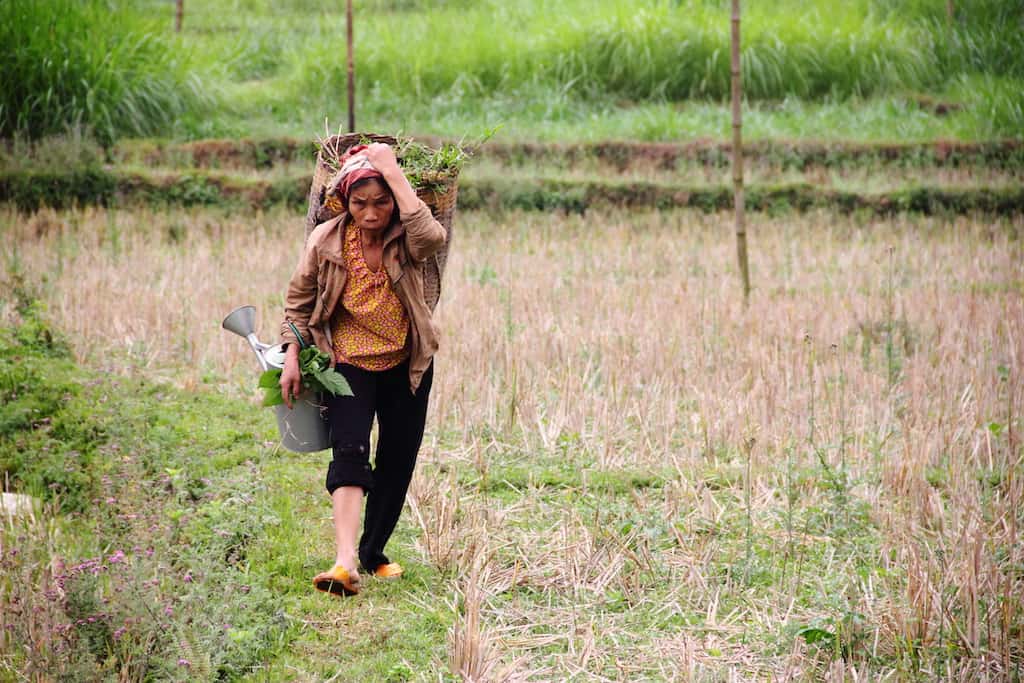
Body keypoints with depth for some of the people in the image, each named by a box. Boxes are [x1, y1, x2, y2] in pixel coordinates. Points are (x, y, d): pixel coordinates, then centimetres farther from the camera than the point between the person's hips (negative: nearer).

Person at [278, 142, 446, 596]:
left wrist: (393, 173, -35)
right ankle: (345, 561, -32)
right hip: (350, 363, -1)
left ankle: (374, 553, 28)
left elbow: (433, 237, -39)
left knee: (398, 463, 9)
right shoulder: (326, 240, -11)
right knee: (350, 451, -20)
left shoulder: (404, 239, -14)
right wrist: (292, 358, -3)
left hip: (407, 366, 1)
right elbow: (298, 299, 3)